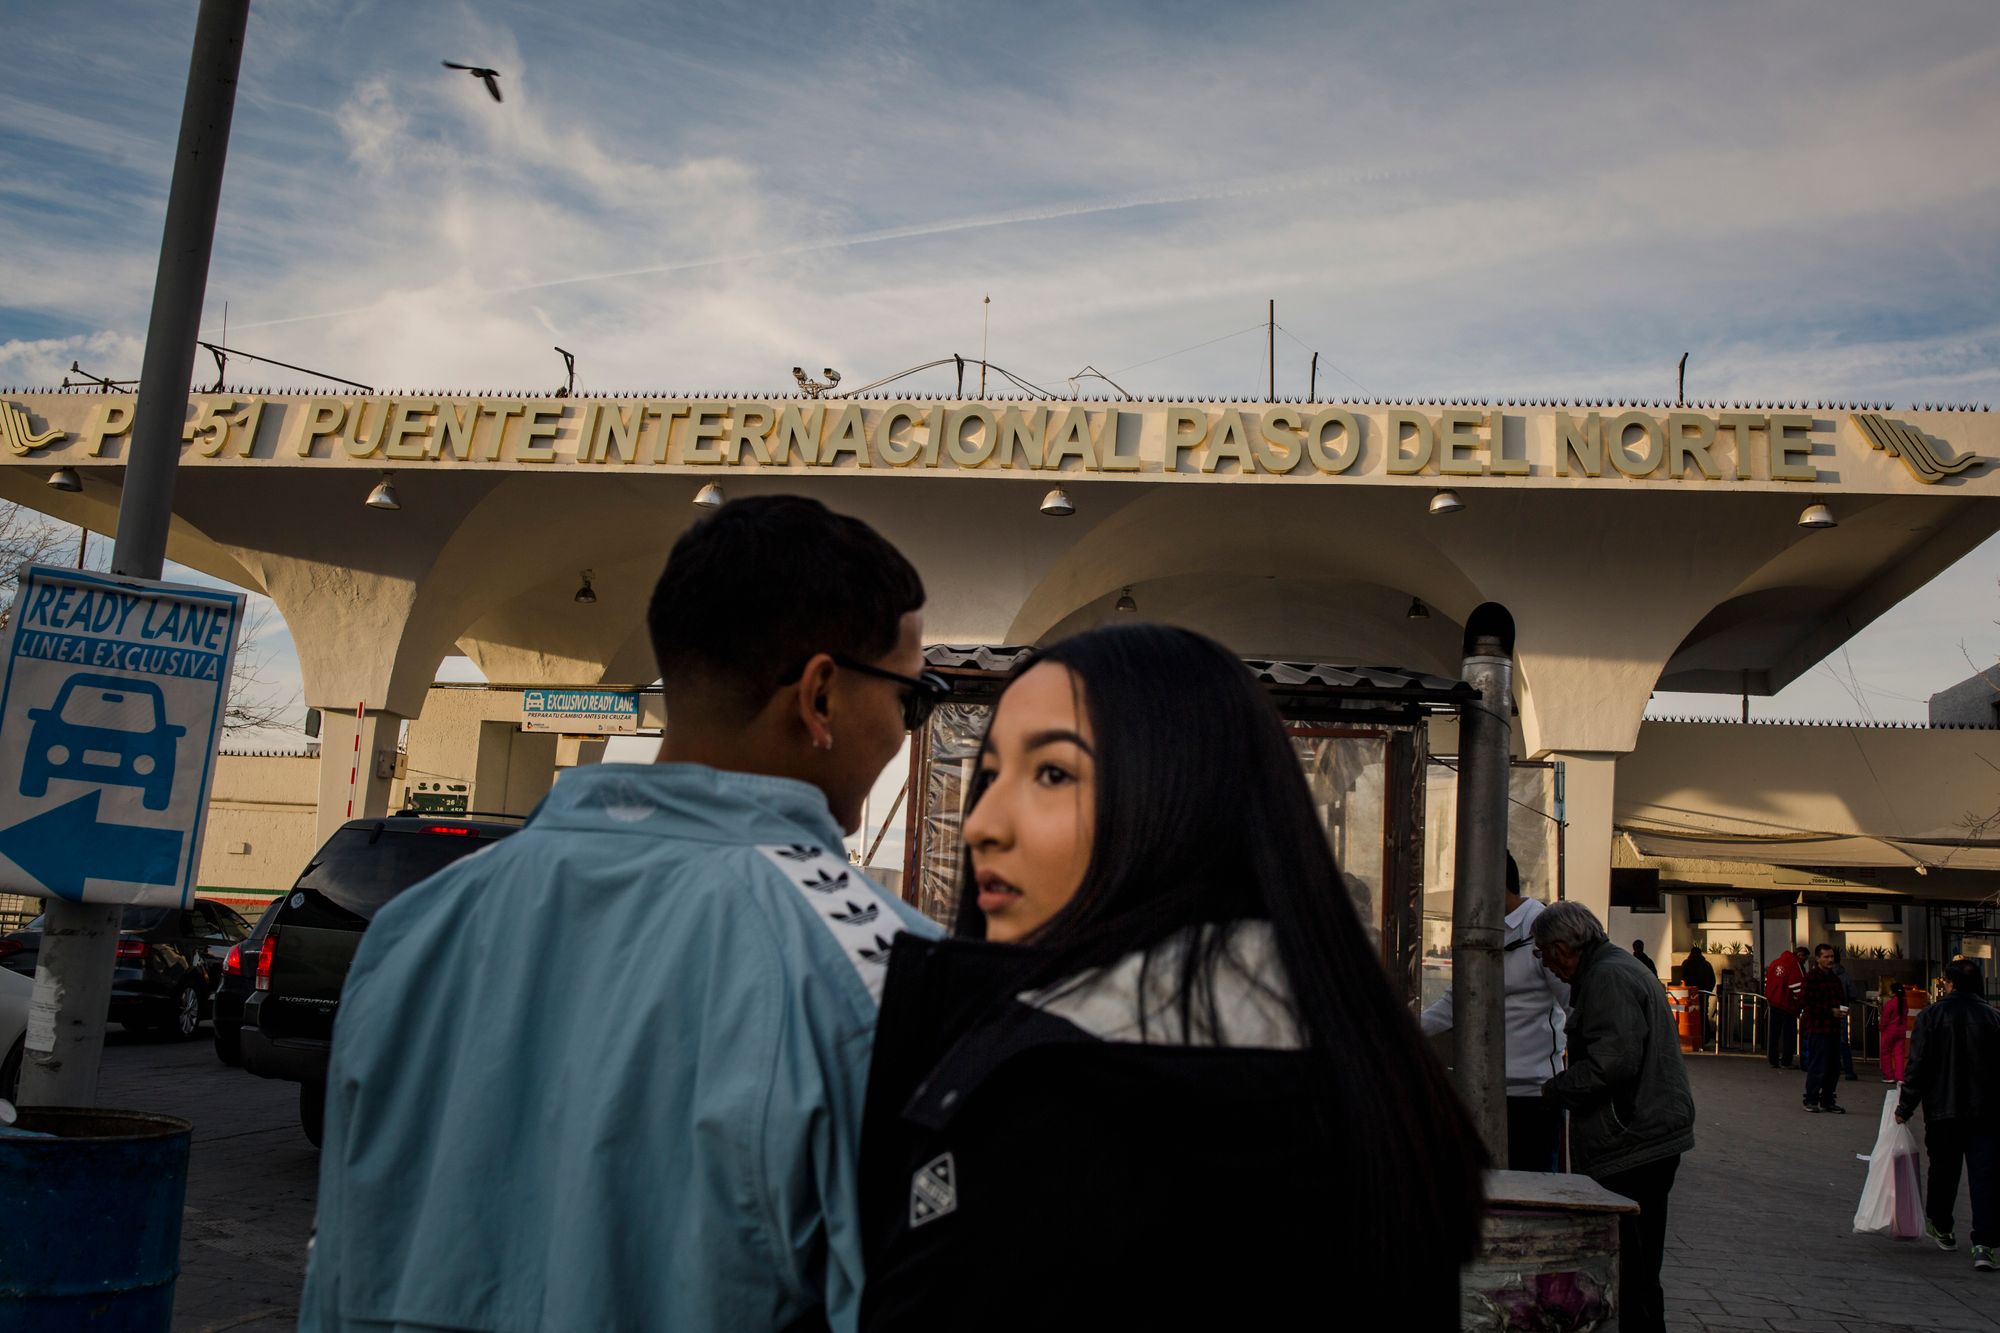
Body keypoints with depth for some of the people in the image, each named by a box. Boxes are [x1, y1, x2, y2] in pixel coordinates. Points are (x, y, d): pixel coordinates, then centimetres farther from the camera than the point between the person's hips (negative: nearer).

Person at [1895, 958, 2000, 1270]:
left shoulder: (1931, 1015, -6)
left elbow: (1918, 1066, -6)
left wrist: (1905, 1106, 2)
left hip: (1942, 1109, 0)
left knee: (1943, 1171, 16)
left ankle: (1941, 1229, 33)